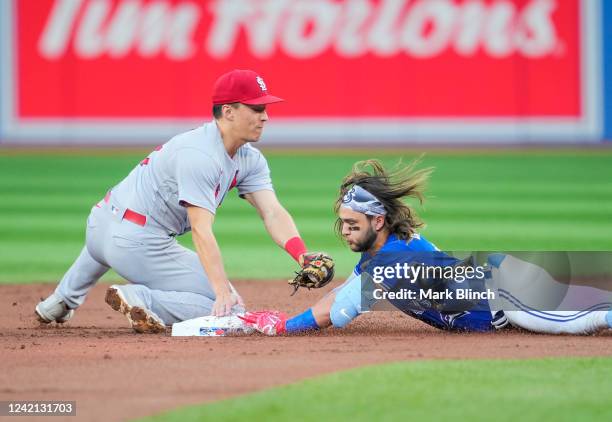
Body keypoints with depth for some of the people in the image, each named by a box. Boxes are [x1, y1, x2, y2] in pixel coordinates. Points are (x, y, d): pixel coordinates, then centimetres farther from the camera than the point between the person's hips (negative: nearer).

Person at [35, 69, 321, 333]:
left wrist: (302, 256, -21)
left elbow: (273, 213, -4)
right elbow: (201, 230, -31)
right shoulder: (199, 156, -23)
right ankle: (144, 300, -19)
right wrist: (223, 292, -39)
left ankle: (63, 300, 52)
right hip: (137, 243, -11)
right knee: (230, 309, -11)